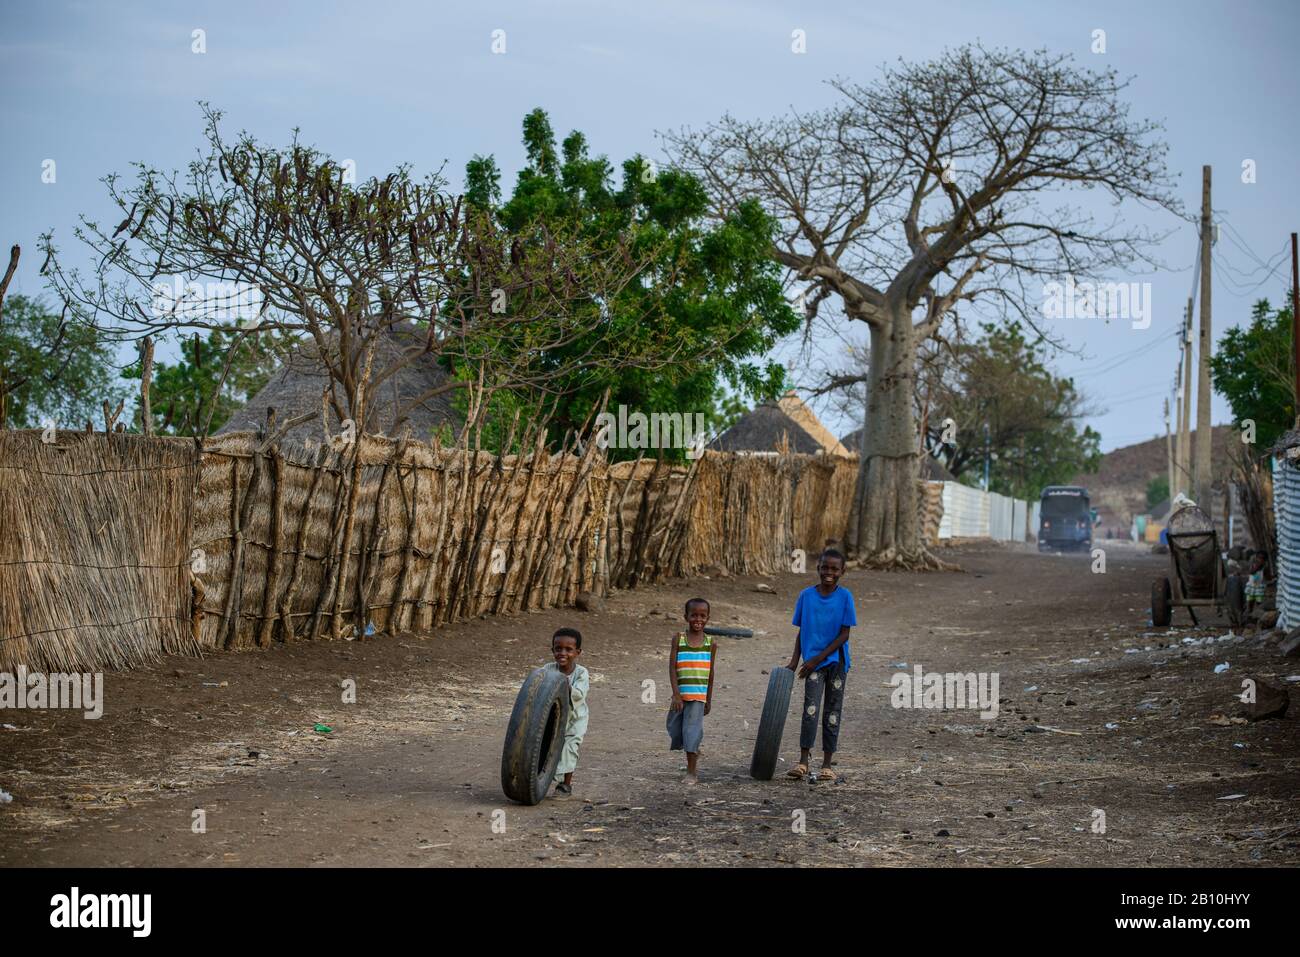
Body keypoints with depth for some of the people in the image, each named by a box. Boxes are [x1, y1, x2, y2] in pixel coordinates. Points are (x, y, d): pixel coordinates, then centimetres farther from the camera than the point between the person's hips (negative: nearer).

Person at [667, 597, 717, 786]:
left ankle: (692, 772, -2)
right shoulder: (678, 639, -1)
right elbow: (672, 668, -5)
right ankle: (694, 753, 37)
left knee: (692, 729, -8)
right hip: (680, 695, 1)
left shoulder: (710, 642, 3)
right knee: (675, 732, 8)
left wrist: (709, 700, 10)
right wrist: (676, 695, -12)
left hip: (698, 695, -1)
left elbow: (711, 672, 9)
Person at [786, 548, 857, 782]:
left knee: (832, 711, 6)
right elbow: (801, 631, 9)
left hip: (836, 661, 0)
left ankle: (827, 763, 12)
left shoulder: (845, 597, -6)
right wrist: (794, 661, 0)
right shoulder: (806, 595, 1)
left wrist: (817, 659, -12)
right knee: (810, 708, -13)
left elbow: (844, 635, -7)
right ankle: (803, 761, -14)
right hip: (813, 662, 0)